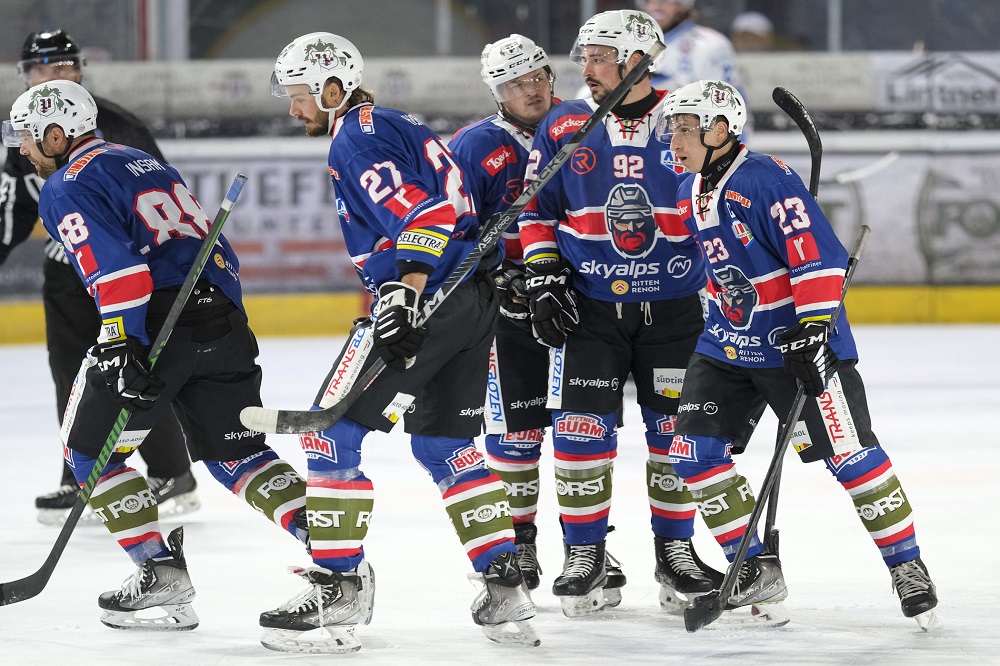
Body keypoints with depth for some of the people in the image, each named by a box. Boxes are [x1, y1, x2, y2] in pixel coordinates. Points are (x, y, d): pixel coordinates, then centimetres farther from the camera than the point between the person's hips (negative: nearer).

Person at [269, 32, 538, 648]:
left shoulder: (356, 140, -9)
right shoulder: (396, 127, 22)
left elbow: (421, 213, -22)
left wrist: (404, 296, -29)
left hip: (429, 297, -10)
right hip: (474, 297, 10)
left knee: (334, 431, -3)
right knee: (446, 444, 16)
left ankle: (336, 583, -2)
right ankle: (506, 589, 8)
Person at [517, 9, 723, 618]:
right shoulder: (563, 128, 1)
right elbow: (537, 212, 8)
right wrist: (543, 281, -3)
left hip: (673, 306, 0)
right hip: (589, 304, 0)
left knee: (678, 428, 3)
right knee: (581, 426, -7)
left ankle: (676, 550, 17)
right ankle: (584, 556, 4)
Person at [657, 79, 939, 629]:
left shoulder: (765, 178, -19)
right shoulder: (690, 193, 7)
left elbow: (817, 253, -23)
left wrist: (813, 327, -27)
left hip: (799, 339, -8)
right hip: (728, 345, 8)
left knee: (848, 453, -8)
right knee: (694, 453, -2)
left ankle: (907, 565, 4)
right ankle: (757, 569, 7)